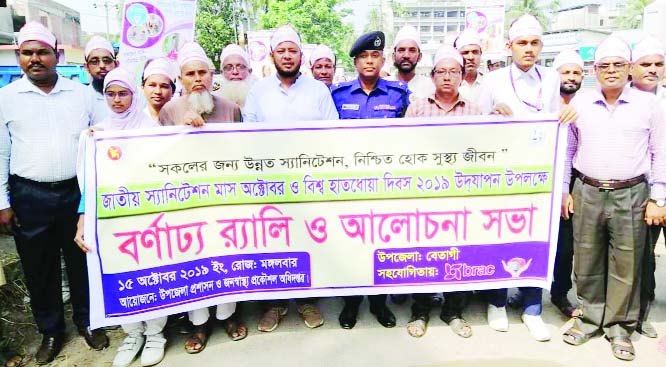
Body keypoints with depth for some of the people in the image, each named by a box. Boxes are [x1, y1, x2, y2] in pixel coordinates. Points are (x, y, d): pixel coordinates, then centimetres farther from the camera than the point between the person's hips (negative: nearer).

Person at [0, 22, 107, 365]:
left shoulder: (82, 94, 4)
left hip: (78, 192, 0)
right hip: (30, 197, 0)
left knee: (82, 262, 12)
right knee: (39, 268, 11)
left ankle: (87, 321, 31)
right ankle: (50, 331, 30)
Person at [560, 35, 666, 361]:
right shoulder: (580, 102, 6)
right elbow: (567, 149, 11)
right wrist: (564, 190, 7)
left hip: (631, 196, -1)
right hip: (587, 193, 2)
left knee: (626, 266, 5)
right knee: (586, 261, 9)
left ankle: (619, 327, 21)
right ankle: (590, 317, 26)